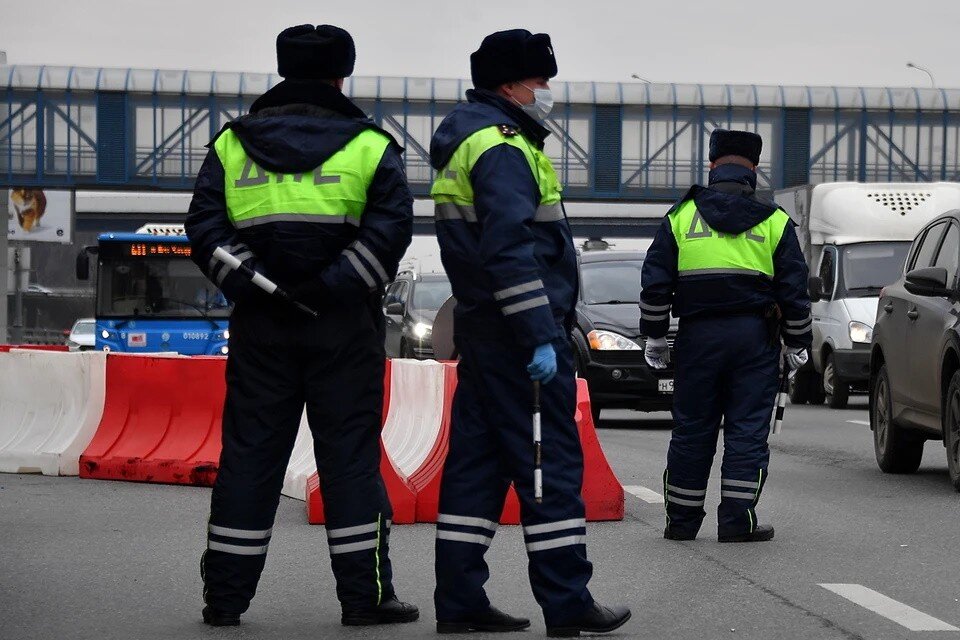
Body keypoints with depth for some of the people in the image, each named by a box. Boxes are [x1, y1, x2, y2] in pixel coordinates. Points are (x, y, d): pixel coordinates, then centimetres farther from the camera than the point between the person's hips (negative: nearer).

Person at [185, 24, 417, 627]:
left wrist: (247, 283, -7)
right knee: (350, 452, 2)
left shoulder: (232, 143, 9)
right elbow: (392, 225, -12)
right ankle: (365, 593, 2)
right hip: (343, 327, -2)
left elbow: (205, 226, -2)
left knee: (249, 452, 6)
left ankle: (225, 594, 7)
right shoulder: (370, 145, 1)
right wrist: (339, 285, -12)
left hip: (261, 326, 2)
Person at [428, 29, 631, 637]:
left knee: (479, 462, 9)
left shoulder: (468, 145, 20)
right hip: (517, 337, -10)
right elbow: (510, 250, -23)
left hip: (482, 331, 10)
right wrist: (539, 337, -24)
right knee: (551, 463, -7)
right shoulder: (503, 149, -14)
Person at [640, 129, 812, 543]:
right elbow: (794, 291, 4)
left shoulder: (681, 216, 5)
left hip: (697, 337, 1)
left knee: (691, 430, 7)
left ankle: (682, 520, 12)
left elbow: (655, 283, 4)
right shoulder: (774, 222, 5)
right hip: (755, 336, -1)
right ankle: (737, 520, -2)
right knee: (748, 429, 2)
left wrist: (654, 337, 11)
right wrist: (797, 345, 12)